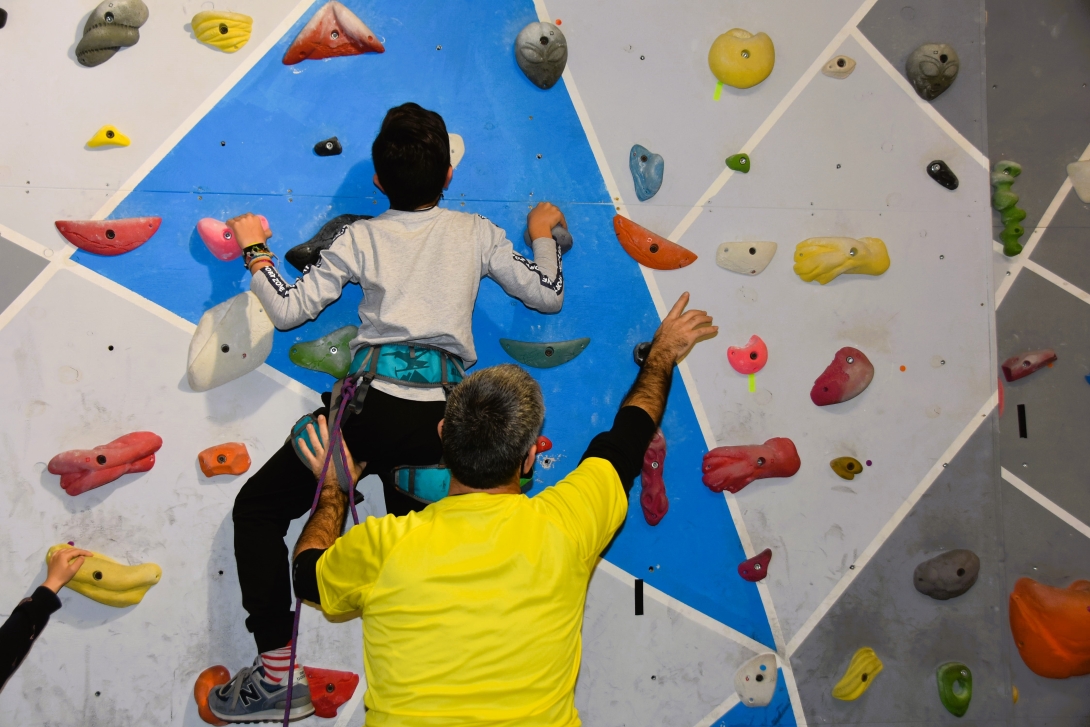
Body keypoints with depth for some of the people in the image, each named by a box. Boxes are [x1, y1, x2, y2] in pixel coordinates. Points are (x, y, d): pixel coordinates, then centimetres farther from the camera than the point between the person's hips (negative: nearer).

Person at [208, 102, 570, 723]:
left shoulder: (361, 237, 8)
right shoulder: (477, 233, 13)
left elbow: (287, 310, 8)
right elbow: (549, 296, 17)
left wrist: (255, 249, 24)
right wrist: (543, 234, 34)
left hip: (372, 402, -2)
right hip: (442, 418, 3)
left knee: (257, 508, 13)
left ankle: (275, 675, 10)